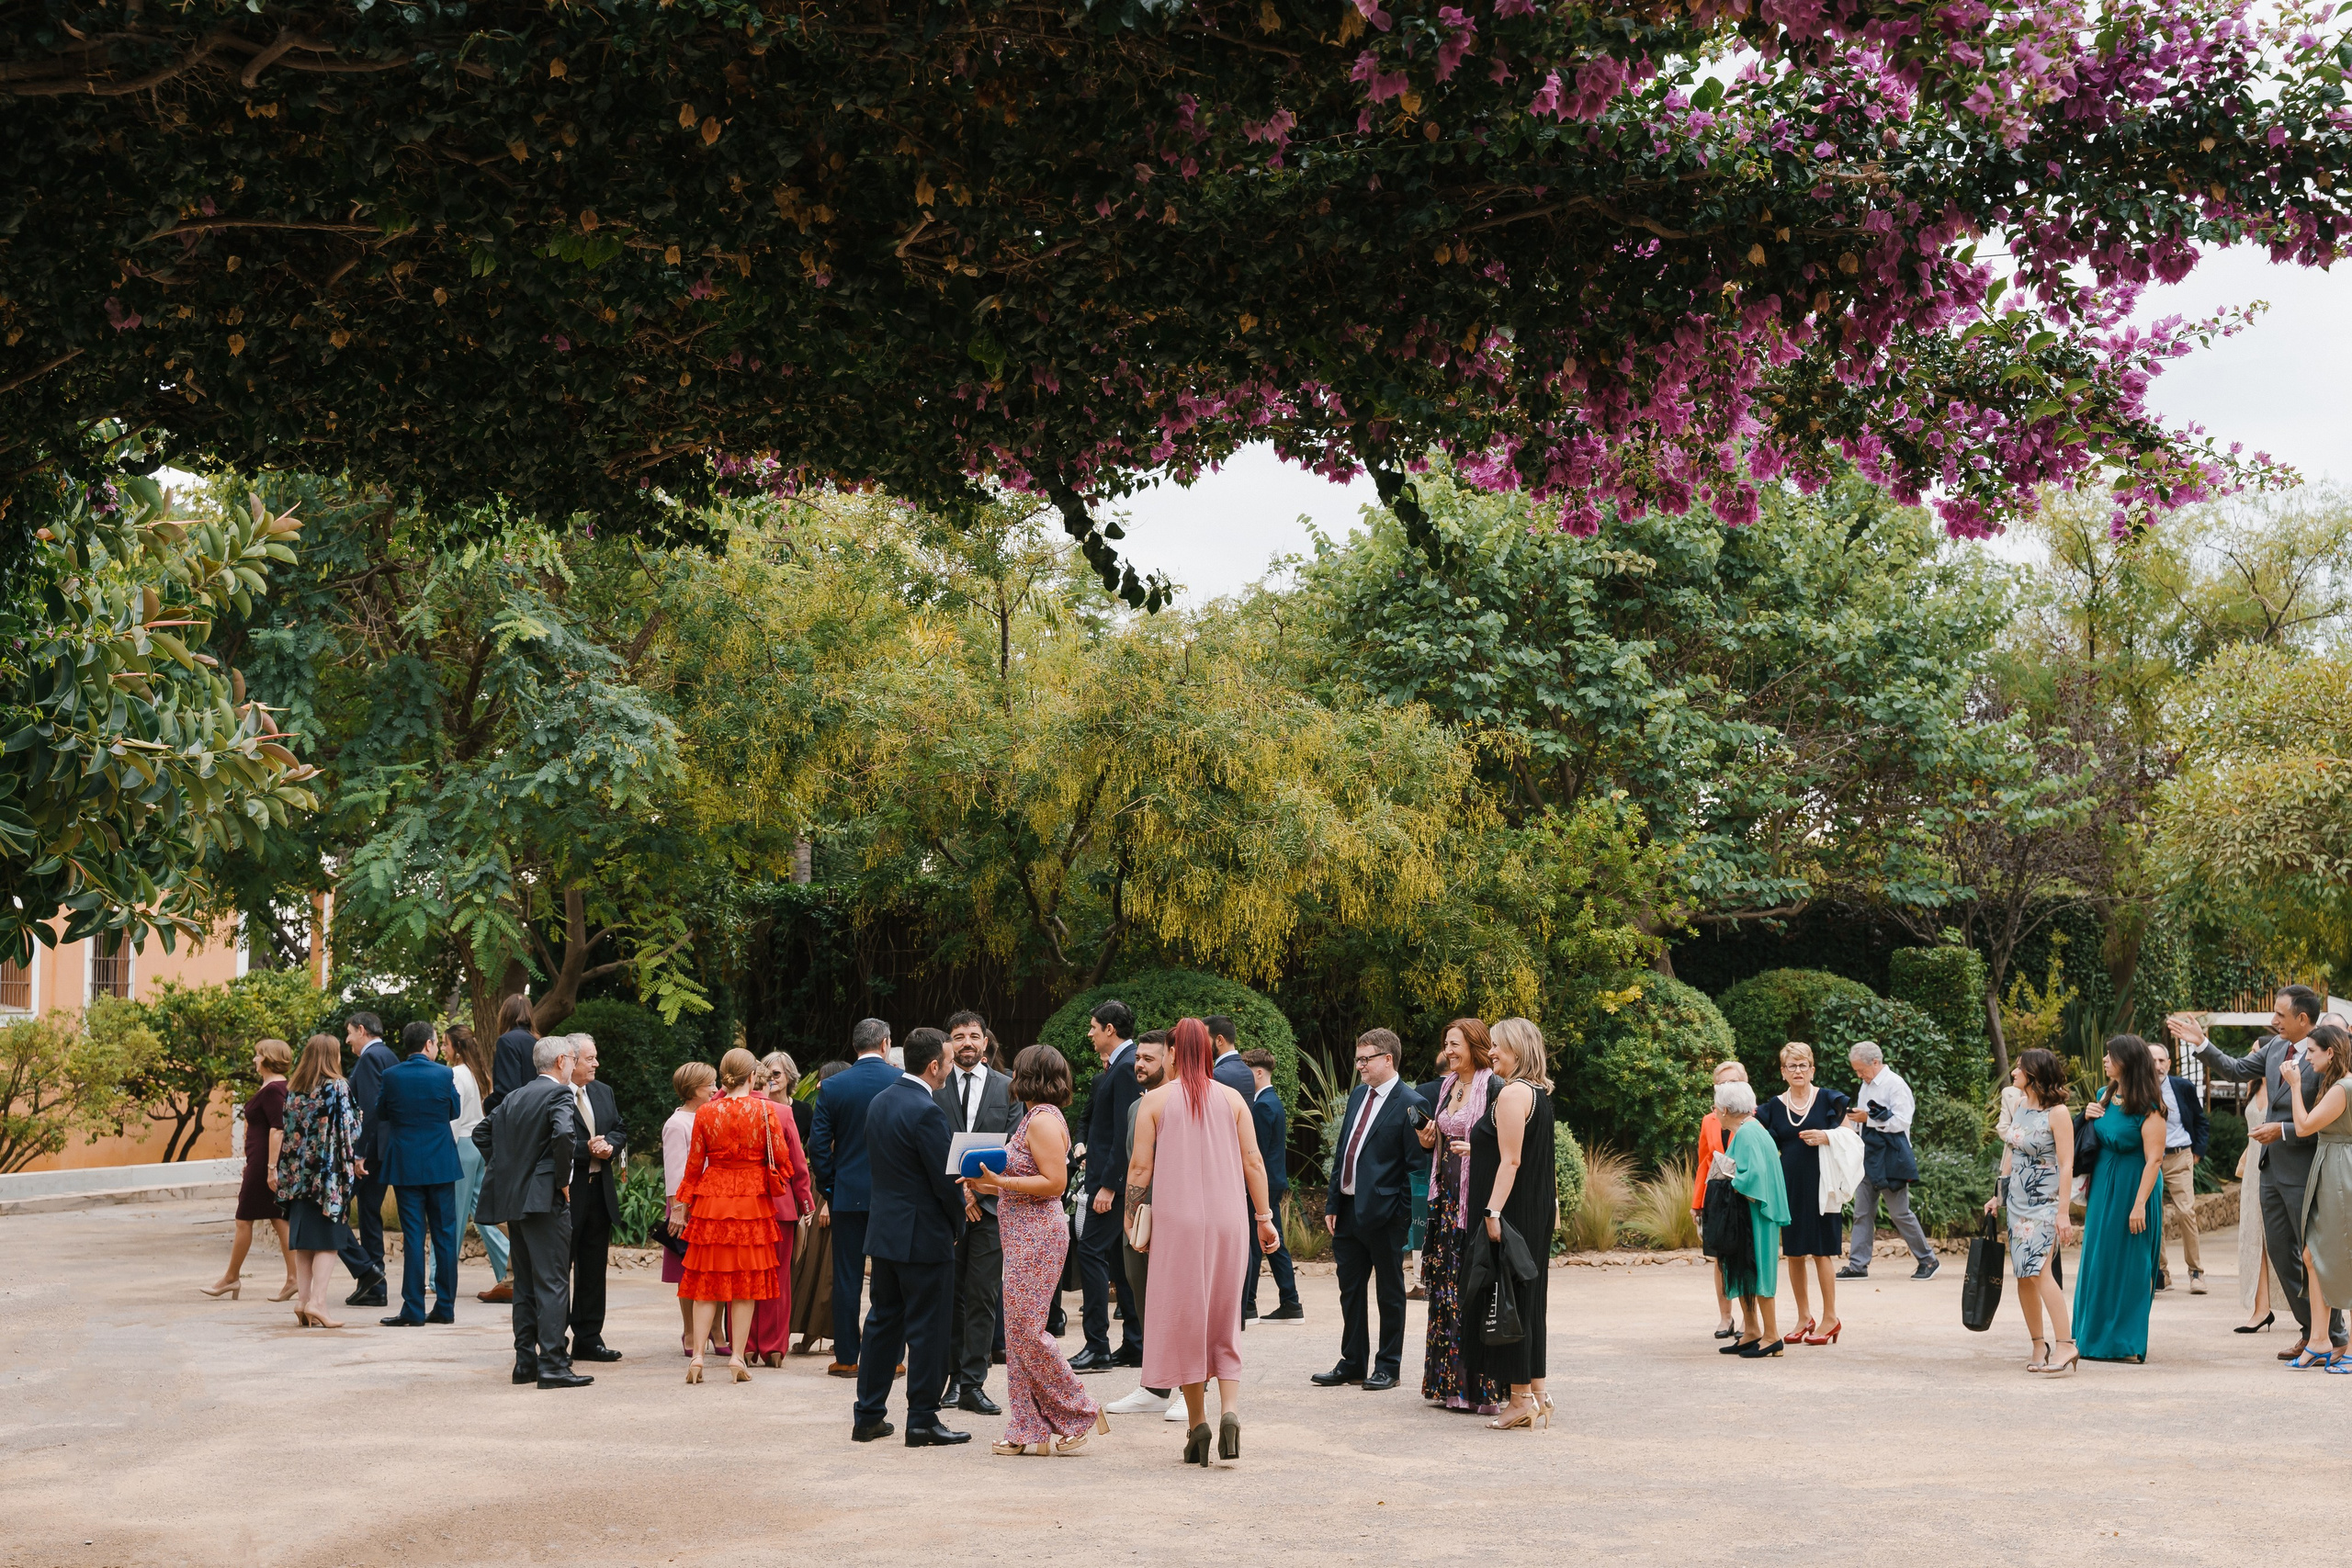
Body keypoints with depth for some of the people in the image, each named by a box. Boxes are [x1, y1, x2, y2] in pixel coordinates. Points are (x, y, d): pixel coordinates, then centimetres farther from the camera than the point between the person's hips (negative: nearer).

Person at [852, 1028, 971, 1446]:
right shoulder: (926, 1111, -20)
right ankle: (923, 1420, 6)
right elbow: (945, 1180, -18)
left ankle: (867, 1416, 20)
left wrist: (956, 1195, 14)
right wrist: (959, 1215, 2)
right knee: (927, 1329, 1)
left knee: (883, 1322, 15)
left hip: (884, 1232, 8)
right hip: (924, 1235, -8)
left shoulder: (879, 1102, 8)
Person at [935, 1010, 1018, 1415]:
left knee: (984, 1297, -1)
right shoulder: (933, 1087, 5)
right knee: (948, 1294, 7)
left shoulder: (1007, 1089, 8)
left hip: (990, 1203, 0)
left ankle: (972, 1384, 3)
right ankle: (953, 1375, 18)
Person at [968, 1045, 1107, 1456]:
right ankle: (1028, 1430, 12)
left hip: (1038, 1235, -10)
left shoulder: (1044, 1120, -14)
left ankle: (1079, 1414, 2)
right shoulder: (1035, 1117, 17)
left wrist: (1001, 1180, -20)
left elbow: (1055, 1182, -20)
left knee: (1025, 1329, -8)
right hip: (1025, 1236, 10)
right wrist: (991, 1187, 14)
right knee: (1019, 1331, 9)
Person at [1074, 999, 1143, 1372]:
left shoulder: (1126, 1067, -16)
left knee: (1092, 1252, -10)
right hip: (1114, 1178, 10)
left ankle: (1097, 1348, -9)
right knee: (1122, 1258, 11)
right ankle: (1135, 1345, 15)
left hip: (1114, 1179, -10)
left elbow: (1125, 1132, -21)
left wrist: (1108, 1185, -22)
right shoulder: (1121, 1065, 15)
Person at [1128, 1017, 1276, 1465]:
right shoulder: (1232, 1099, 4)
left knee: (1184, 1319, 7)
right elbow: (1253, 1162, 1)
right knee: (1224, 1321, 9)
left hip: (1176, 1222, -2)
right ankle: (1229, 1409, -10)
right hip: (1227, 1221, 2)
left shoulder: (1155, 1100, -1)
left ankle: (1197, 1421, 6)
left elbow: (1141, 1167, -4)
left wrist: (1131, 1216, 7)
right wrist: (1264, 1217, 7)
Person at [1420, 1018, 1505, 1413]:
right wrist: (1430, 1140, 5)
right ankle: (1449, 1383, 14)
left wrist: (1478, 1150, -24)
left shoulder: (1493, 1088, -9)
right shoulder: (1447, 1087, 16)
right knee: (1446, 1286, 8)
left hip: (1479, 1197, -8)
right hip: (1447, 1195, 8)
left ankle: (1482, 1385, -5)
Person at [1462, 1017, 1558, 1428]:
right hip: (1536, 1212, 10)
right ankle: (1536, 1394, 18)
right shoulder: (1540, 1093, 14)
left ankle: (1521, 1397, -2)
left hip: (1511, 1210, -10)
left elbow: (1510, 1160, -20)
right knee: (1528, 1300, 13)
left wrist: (1492, 1212, -22)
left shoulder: (1512, 1093, -15)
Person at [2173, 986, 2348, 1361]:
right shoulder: (2275, 1047, 5)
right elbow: (2236, 1070, 16)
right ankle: (2310, 1330, 24)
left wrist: (2282, 1130, -20)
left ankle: (2333, 1336, 14)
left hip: (2304, 1173, -8)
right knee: (2280, 1251, 13)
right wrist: (2201, 1043, 7)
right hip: (2273, 1169, 8)